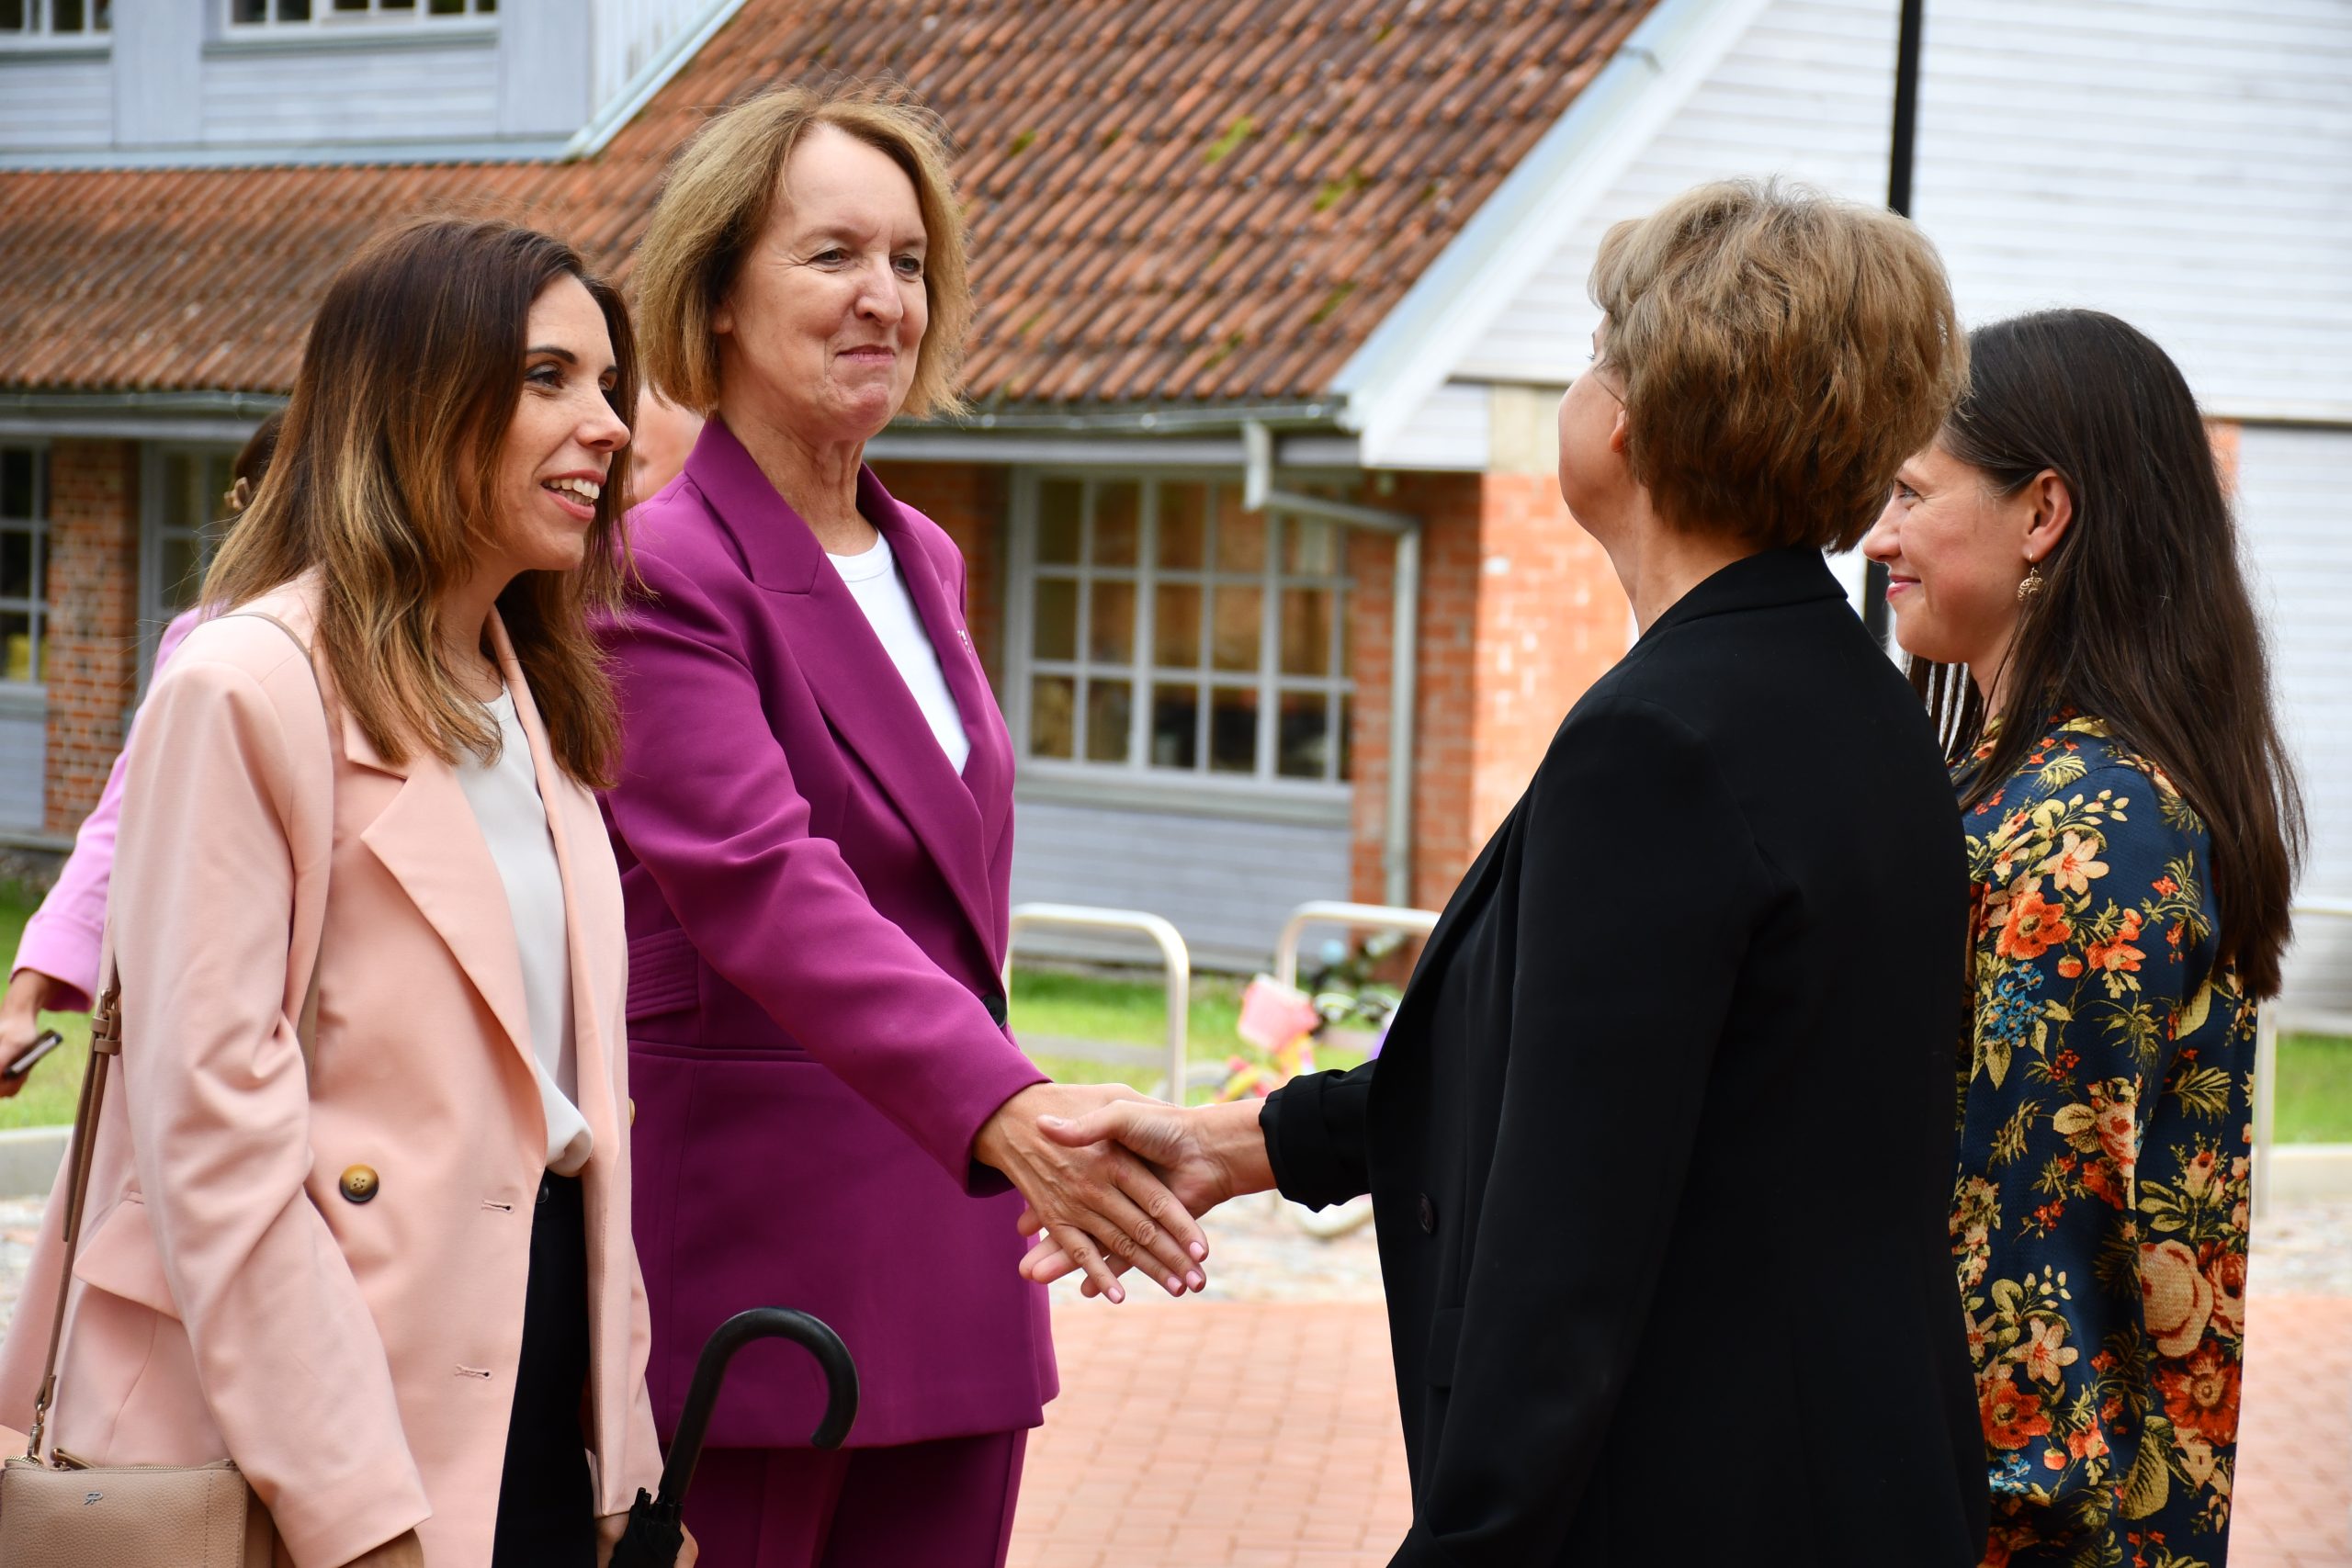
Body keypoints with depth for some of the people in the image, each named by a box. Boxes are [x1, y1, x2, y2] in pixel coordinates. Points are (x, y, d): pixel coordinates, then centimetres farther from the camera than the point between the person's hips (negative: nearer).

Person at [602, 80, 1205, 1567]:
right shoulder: (660, 573, -11)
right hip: (755, 1251, -7)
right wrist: (1006, 1109, -38)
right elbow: (767, 885, -25)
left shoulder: (924, 563, 15)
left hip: (951, 1258, 7)